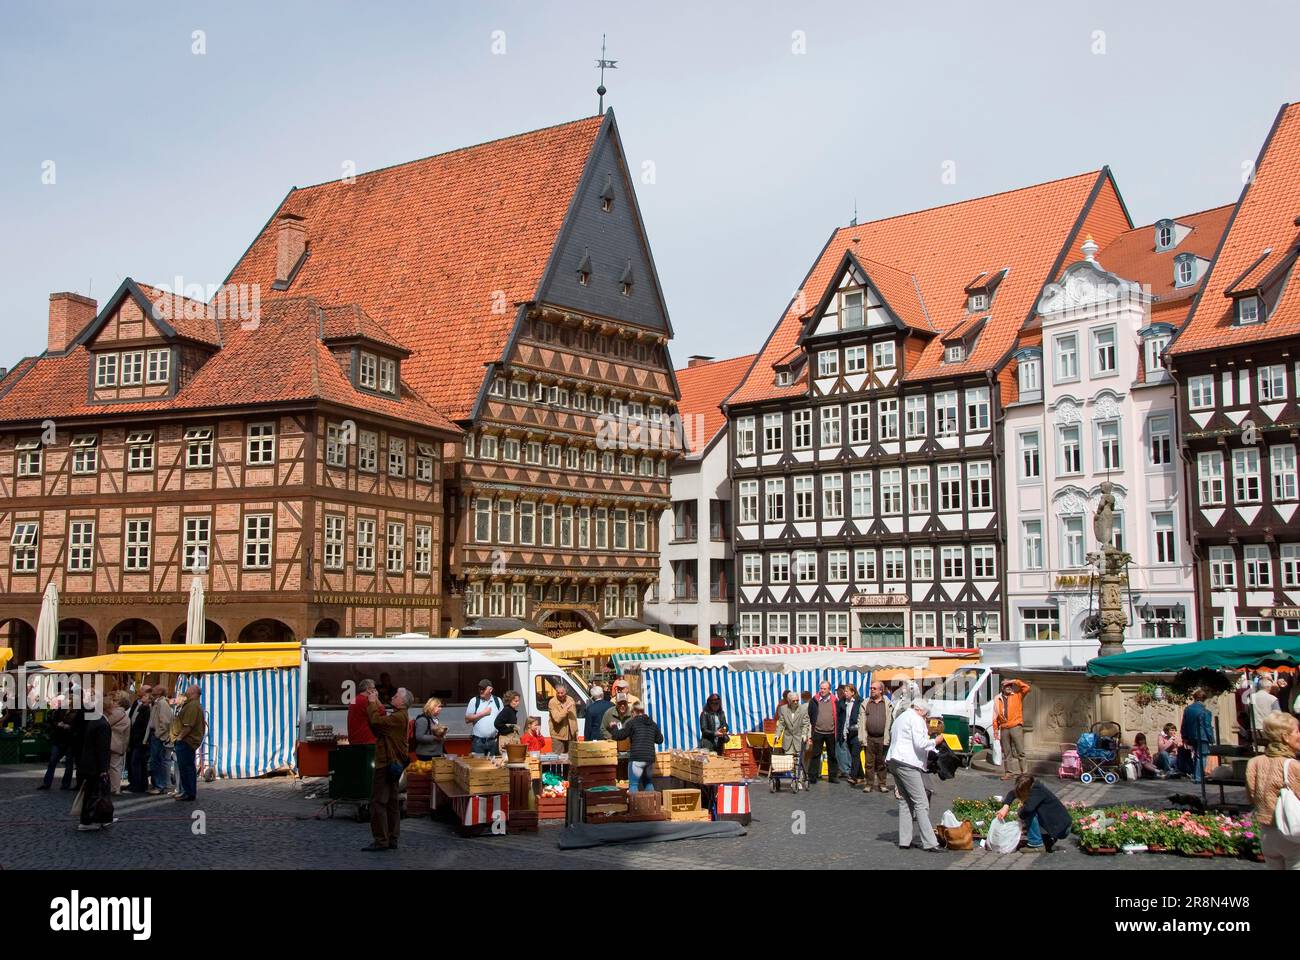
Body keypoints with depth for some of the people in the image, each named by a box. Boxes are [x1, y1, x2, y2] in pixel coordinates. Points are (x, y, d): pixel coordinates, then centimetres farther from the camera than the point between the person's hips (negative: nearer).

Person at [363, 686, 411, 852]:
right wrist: (375, 701, 7)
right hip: (393, 763, 11)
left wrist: (372, 703, -10)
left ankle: (380, 840, -6)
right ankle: (392, 839, 17)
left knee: (378, 801, -7)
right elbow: (381, 716, 10)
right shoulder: (398, 715, 16)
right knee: (392, 802, 12)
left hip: (387, 764, -11)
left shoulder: (399, 717, -17)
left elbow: (376, 721, -23)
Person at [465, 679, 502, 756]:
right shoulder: (474, 701, 1)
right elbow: (467, 719, -4)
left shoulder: (498, 701, 7)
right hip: (478, 741, -2)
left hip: (493, 741, 2)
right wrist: (483, 713, -9)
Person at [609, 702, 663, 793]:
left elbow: (618, 736, 0)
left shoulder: (632, 723, -1)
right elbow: (660, 740, 20)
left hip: (636, 759, -5)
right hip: (650, 758, 5)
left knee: (633, 784, -3)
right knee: (648, 783, 21)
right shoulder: (653, 724, 14)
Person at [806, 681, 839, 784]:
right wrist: (809, 733, -2)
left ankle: (833, 776, 18)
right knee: (815, 755, 2)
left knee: (832, 755, 9)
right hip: (818, 732, -1)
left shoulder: (834, 701, 3)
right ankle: (812, 777, 6)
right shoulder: (814, 701, 1)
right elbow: (809, 717, 2)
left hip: (831, 733, 1)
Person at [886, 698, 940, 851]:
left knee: (904, 802, 11)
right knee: (921, 803, -9)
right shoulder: (916, 719, -6)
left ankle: (904, 841, 9)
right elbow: (920, 743, -15)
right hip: (907, 763, -9)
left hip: (893, 761, 10)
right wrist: (934, 741, 1)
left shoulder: (900, 718, 23)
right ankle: (929, 842, -11)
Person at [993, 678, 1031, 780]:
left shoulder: (1017, 696, 7)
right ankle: (1007, 773, 12)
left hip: (1016, 727, -2)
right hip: (1004, 729, 2)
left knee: (1020, 751, -5)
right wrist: (995, 728, 6)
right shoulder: (997, 699, 11)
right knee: (1006, 752, 7)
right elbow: (995, 715, 10)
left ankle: (1024, 773, -3)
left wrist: (1014, 682, -6)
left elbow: (1027, 687, -8)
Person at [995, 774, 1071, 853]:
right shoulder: (1032, 787, -1)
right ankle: (1049, 839, 18)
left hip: (1062, 829, -9)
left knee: (1029, 813, -21)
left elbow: (1028, 808, -37)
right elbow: (1013, 793, 8)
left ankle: (1036, 844, -8)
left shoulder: (1037, 790, -23)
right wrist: (1005, 807, -11)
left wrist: (1021, 814, -15)